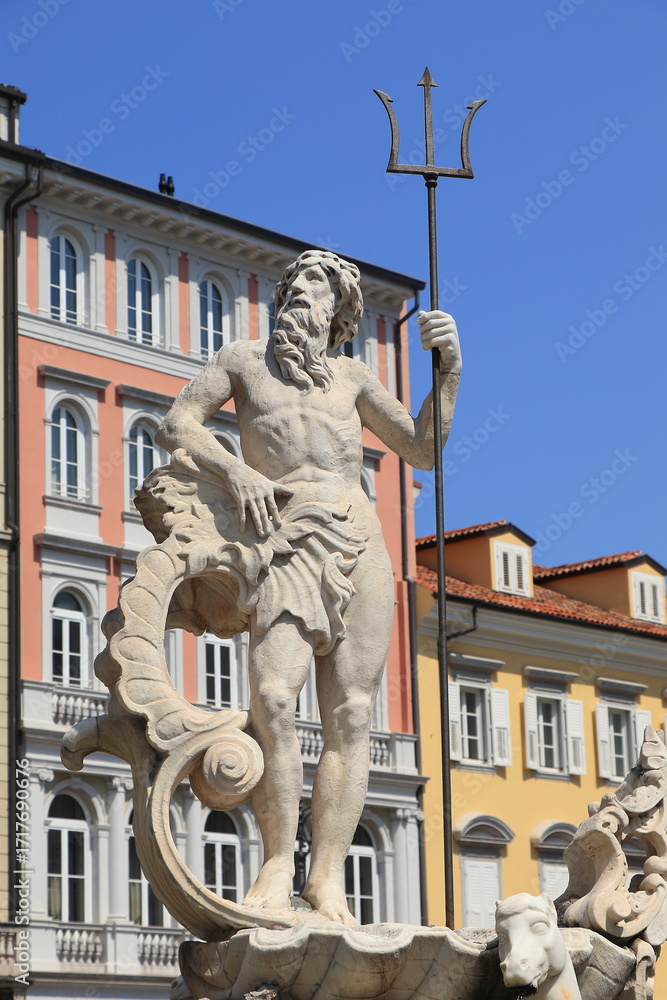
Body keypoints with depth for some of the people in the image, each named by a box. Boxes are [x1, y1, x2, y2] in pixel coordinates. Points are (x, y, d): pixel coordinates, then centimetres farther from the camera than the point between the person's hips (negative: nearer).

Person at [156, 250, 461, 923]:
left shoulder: (350, 376, 23)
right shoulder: (245, 360, 18)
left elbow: (421, 450, 23)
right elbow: (175, 426, 12)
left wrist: (449, 369, 12)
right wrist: (233, 469, -5)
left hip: (360, 545, 3)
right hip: (288, 544, -3)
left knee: (350, 715, -8)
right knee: (273, 696, -23)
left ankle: (328, 876, -11)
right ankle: (278, 864, -18)